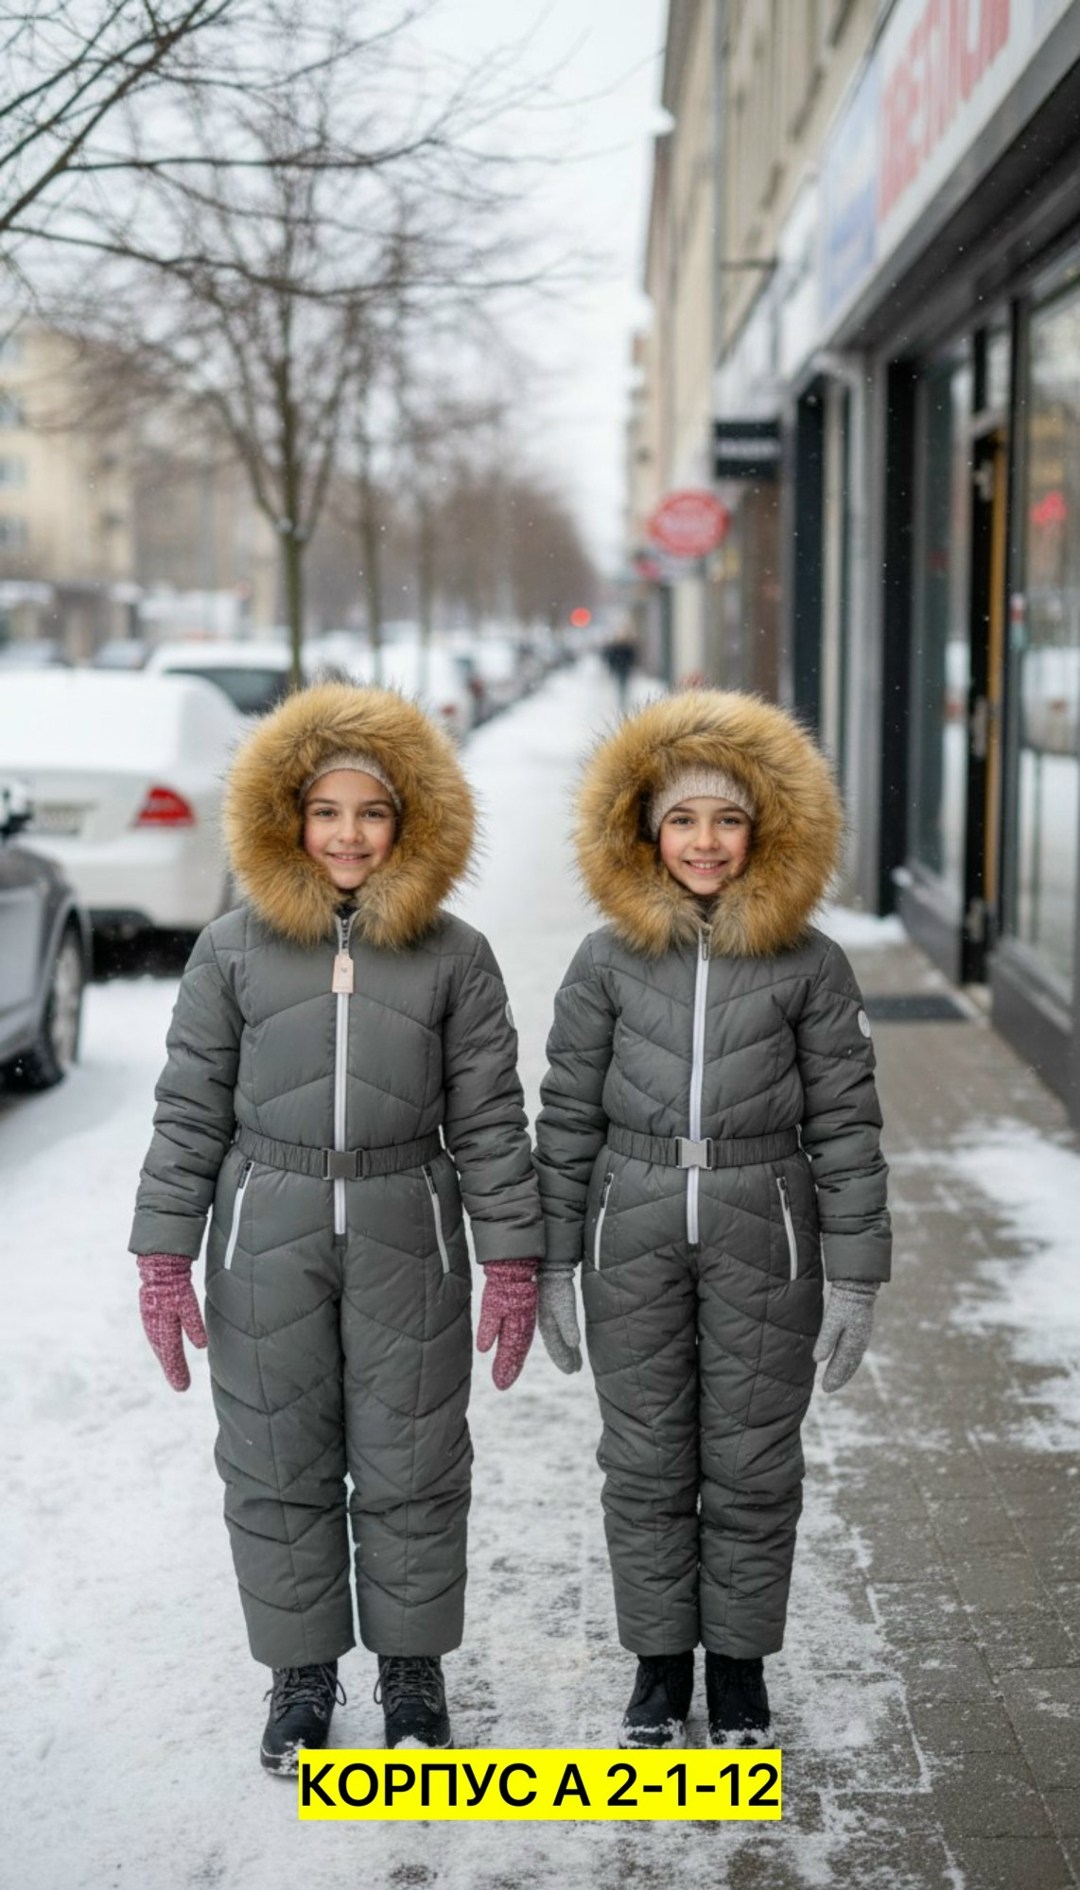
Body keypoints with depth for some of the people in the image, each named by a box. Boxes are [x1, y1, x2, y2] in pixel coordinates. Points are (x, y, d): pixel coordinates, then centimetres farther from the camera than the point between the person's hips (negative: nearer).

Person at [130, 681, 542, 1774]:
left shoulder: (454, 957, 0)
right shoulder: (234, 949, 0)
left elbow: (488, 1118, 2)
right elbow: (189, 1111, 2)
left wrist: (512, 1260, -1)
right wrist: (163, 1255, -2)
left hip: (407, 1237, 0)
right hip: (267, 1234, 1)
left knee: (411, 1469, 8)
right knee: (278, 1468, 9)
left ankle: (412, 1671, 27)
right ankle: (301, 1674, 27)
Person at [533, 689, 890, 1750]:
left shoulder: (809, 964, -3)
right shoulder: (607, 962, 0)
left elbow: (844, 1124, -2)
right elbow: (567, 1118, 4)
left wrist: (854, 1277, -4)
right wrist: (551, 1262, 2)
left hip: (763, 1236, -1)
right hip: (635, 1235, 1)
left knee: (752, 1465, 8)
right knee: (647, 1463, 10)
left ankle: (739, 1661, 26)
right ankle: (660, 1660, 26)